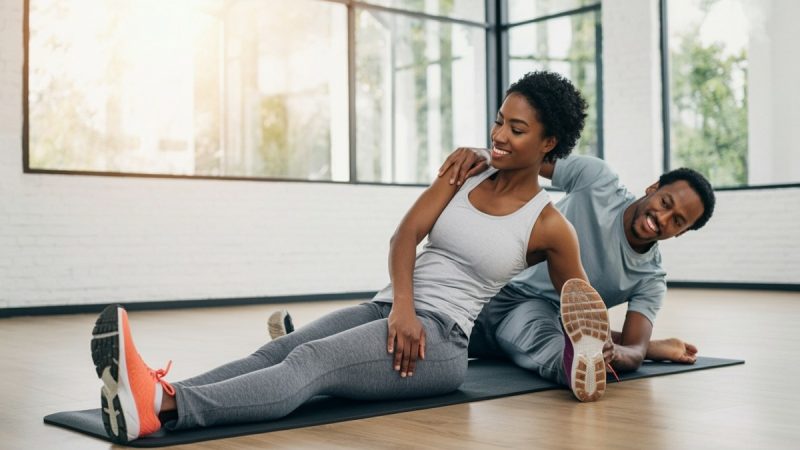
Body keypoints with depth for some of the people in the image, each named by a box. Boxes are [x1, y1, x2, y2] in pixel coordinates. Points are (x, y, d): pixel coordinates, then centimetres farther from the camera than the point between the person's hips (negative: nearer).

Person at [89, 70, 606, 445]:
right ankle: (155, 393, -44)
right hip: (388, 310, 6)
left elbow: (583, 303, 14)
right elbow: (406, 235, -1)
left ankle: (162, 407, -52)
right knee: (278, 351, -23)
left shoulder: (549, 227, -1)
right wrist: (402, 305, -17)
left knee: (310, 361, -31)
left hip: (442, 339, -5)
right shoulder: (466, 171, 10)